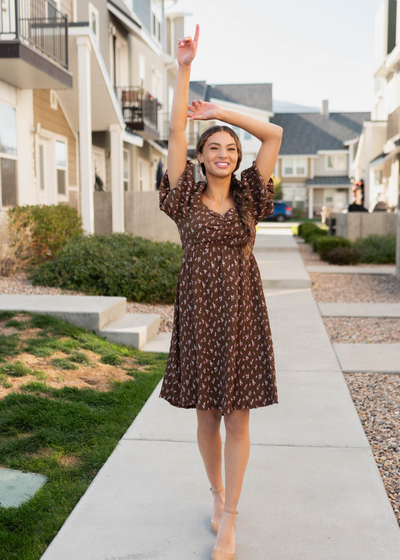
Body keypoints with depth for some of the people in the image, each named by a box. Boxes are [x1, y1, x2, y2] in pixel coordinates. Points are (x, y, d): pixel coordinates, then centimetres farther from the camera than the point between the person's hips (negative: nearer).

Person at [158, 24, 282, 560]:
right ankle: (218, 495, 32)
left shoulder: (248, 197, 5)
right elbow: (176, 133, -5)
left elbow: (274, 133, 1)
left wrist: (220, 112, 3)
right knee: (206, 414, 10)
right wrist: (184, 70, -8)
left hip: (242, 313, 0)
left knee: (238, 418, 0)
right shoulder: (187, 198, 3)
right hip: (199, 314, 0)